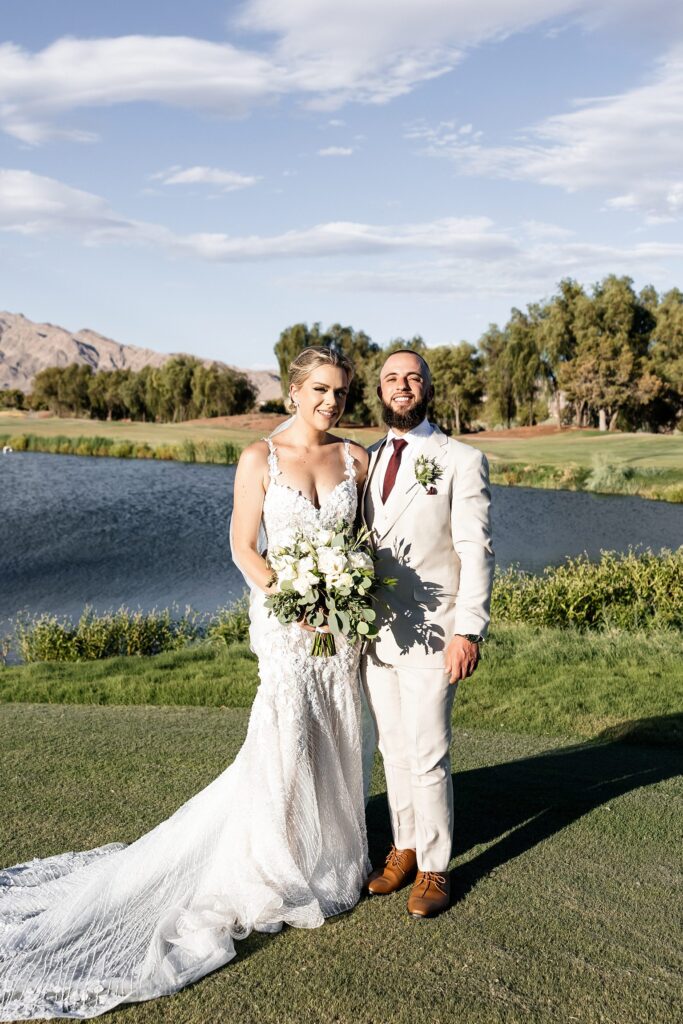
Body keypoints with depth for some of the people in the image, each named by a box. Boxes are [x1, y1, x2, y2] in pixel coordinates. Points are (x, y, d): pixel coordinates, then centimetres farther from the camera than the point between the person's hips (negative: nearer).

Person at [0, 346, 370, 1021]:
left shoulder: (356, 458, 3)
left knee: (333, 740, 12)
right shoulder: (259, 459, -7)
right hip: (283, 619, -4)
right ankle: (271, 869, 19)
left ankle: (331, 854, 32)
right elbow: (243, 547, -7)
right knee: (282, 743, -1)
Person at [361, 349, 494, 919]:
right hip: (373, 633, 5)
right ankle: (404, 849, 32)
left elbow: (476, 552, -9)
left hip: (430, 636, -5)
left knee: (428, 757, 1)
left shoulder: (462, 461, -5)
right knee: (394, 750, 15)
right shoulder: (366, 461, 10)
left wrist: (469, 631, -16)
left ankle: (434, 867, 18)